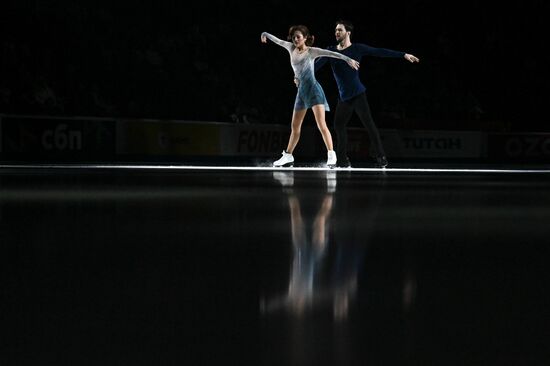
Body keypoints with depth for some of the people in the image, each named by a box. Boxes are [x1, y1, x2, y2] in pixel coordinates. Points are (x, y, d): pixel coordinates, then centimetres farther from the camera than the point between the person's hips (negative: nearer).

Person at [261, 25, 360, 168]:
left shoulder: (311, 51, -7)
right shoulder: (291, 48, 10)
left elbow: (330, 53, -16)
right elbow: (278, 41, 25)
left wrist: (347, 59, -26)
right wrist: (266, 34, 32)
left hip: (313, 88, -6)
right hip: (301, 90, 6)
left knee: (321, 124, -17)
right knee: (295, 127, 14)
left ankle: (331, 155, -21)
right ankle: (287, 156, 25)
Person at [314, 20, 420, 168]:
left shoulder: (357, 48, -3)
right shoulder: (331, 51, 7)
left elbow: (380, 52, -6)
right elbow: (317, 64, -1)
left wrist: (403, 55, -10)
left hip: (357, 94, -5)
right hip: (343, 97, 5)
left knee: (368, 123, -12)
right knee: (339, 125, 7)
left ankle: (381, 158, -13)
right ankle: (343, 161, 18)